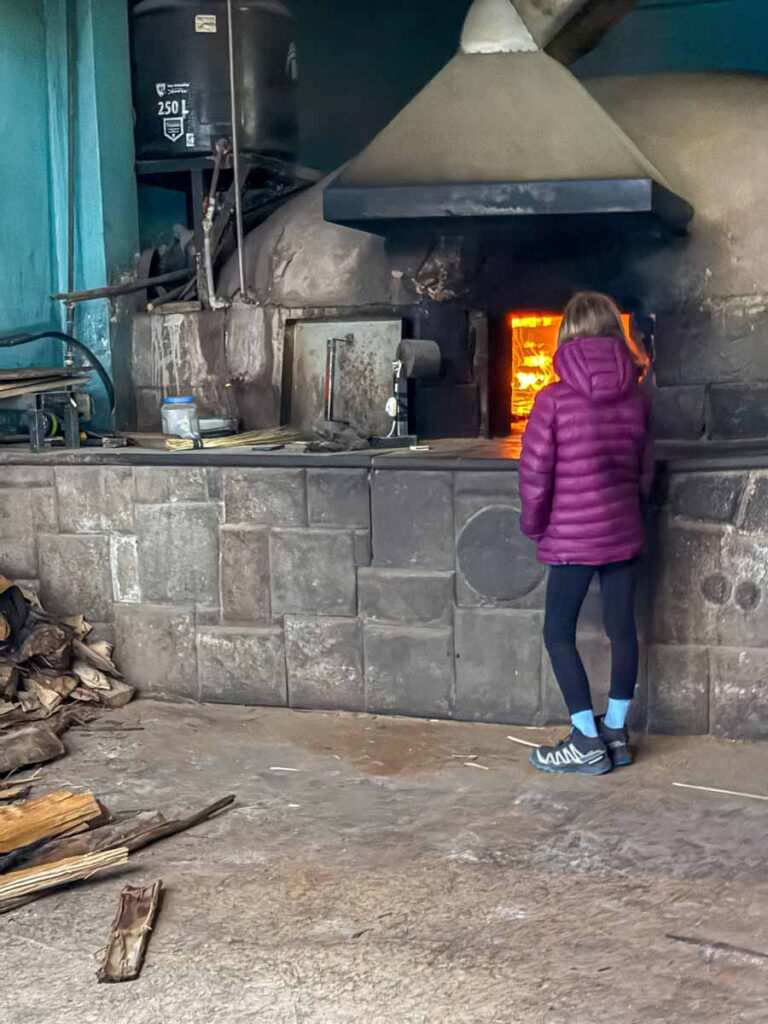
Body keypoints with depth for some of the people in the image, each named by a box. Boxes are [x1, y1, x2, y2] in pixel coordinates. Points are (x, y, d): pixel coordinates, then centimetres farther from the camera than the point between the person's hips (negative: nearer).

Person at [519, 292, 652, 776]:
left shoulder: (553, 400, -11)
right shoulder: (637, 399, 1)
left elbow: (535, 473, -11)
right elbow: (645, 470, 8)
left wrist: (534, 525, 4)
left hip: (573, 537, -5)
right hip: (624, 532, 5)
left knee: (559, 633, 4)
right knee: (622, 627, 12)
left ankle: (588, 743, 3)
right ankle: (616, 731, 21)